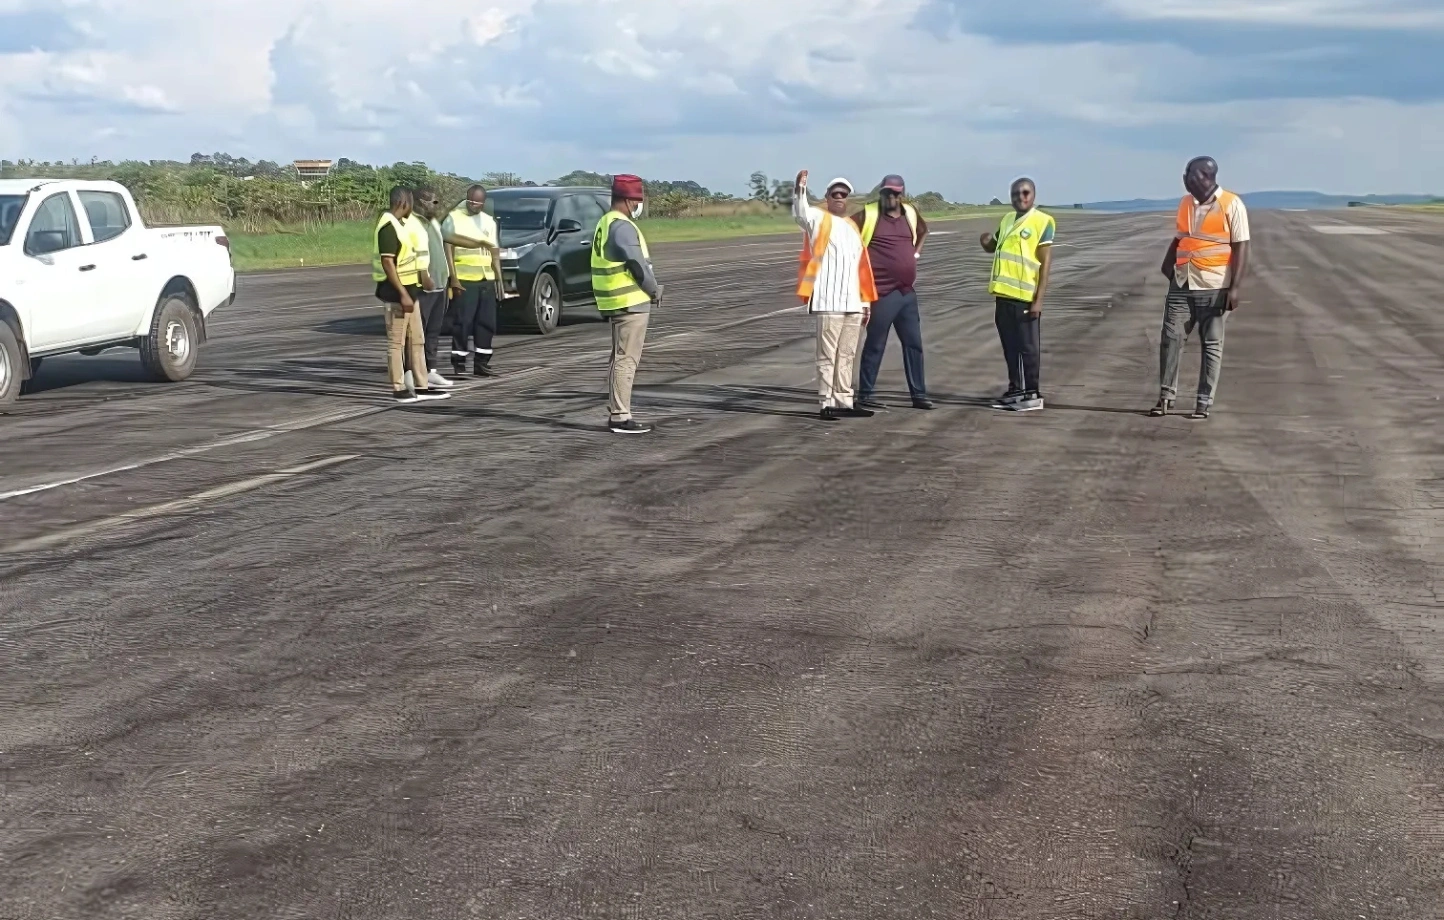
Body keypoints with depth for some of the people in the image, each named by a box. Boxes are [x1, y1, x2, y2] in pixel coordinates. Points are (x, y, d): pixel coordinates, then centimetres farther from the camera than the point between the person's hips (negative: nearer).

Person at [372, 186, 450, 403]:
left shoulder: (400, 224, 14)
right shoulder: (388, 226, -17)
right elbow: (387, 262, -22)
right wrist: (402, 294, -24)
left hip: (408, 289, 10)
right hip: (396, 292, -10)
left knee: (416, 340, 13)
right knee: (396, 342, -3)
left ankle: (420, 386, 18)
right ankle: (399, 389, 2)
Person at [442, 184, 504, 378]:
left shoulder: (489, 221, 16)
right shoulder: (454, 218, -1)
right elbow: (448, 249, -7)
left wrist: (499, 278, 13)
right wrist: (453, 278, -15)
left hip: (486, 279, 6)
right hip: (463, 279, -5)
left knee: (487, 322, 6)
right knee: (463, 322, -6)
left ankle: (481, 363, 13)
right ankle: (459, 363, -1)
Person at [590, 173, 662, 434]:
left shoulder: (606, 223, 15)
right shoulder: (622, 227, -17)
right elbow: (638, 264, -19)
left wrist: (649, 288, 13)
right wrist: (655, 290, -3)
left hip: (617, 302, 10)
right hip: (631, 301, -10)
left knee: (620, 358, 15)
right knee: (626, 359, -8)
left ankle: (614, 412, 20)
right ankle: (620, 417, -7)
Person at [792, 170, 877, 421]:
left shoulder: (853, 227, 19)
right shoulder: (819, 219, 1)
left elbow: (862, 267, 20)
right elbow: (800, 213, -23)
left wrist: (865, 300, 16)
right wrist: (800, 189, -42)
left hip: (852, 302, 7)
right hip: (828, 301, -7)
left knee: (847, 355, 12)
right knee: (827, 354, -5)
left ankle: (844, 401, 19)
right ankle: (827, 403, -2)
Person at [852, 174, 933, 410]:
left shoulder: (910, 213, 9)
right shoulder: (867, 215, -8)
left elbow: (923, 230, 31)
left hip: (907, 291, 6)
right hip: (882, 292, -6)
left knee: (914, 343, 9)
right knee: (875, 345, -1)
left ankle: (918, 394, 16)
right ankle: (864, 394, 7)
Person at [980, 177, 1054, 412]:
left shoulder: (1042, 222, -7)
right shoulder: (1007, 219, 14)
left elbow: (1046, 263, -10)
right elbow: (992, 247, 29)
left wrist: (1038, 299, -16)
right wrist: (986, 241, 2)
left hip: (1025, 297, -7)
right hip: (1003, 294, 7)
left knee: (1028, 348, 0)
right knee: (1010, 347, 13)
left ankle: (1032, 395, 6)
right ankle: (1015, 391, 21)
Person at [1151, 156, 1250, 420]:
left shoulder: (1231, 205, -7)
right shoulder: (1185, 203, 9)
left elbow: (1241, 248, -9)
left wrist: (1234, 288, -15)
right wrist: (1167, 264, 5)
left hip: (1214, 287, -5)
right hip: (1182, 285, 5)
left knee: (1212, 345, 3)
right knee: (1170, 338, 1)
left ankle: (1204, 403, 8)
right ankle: (1165, 396, 10)